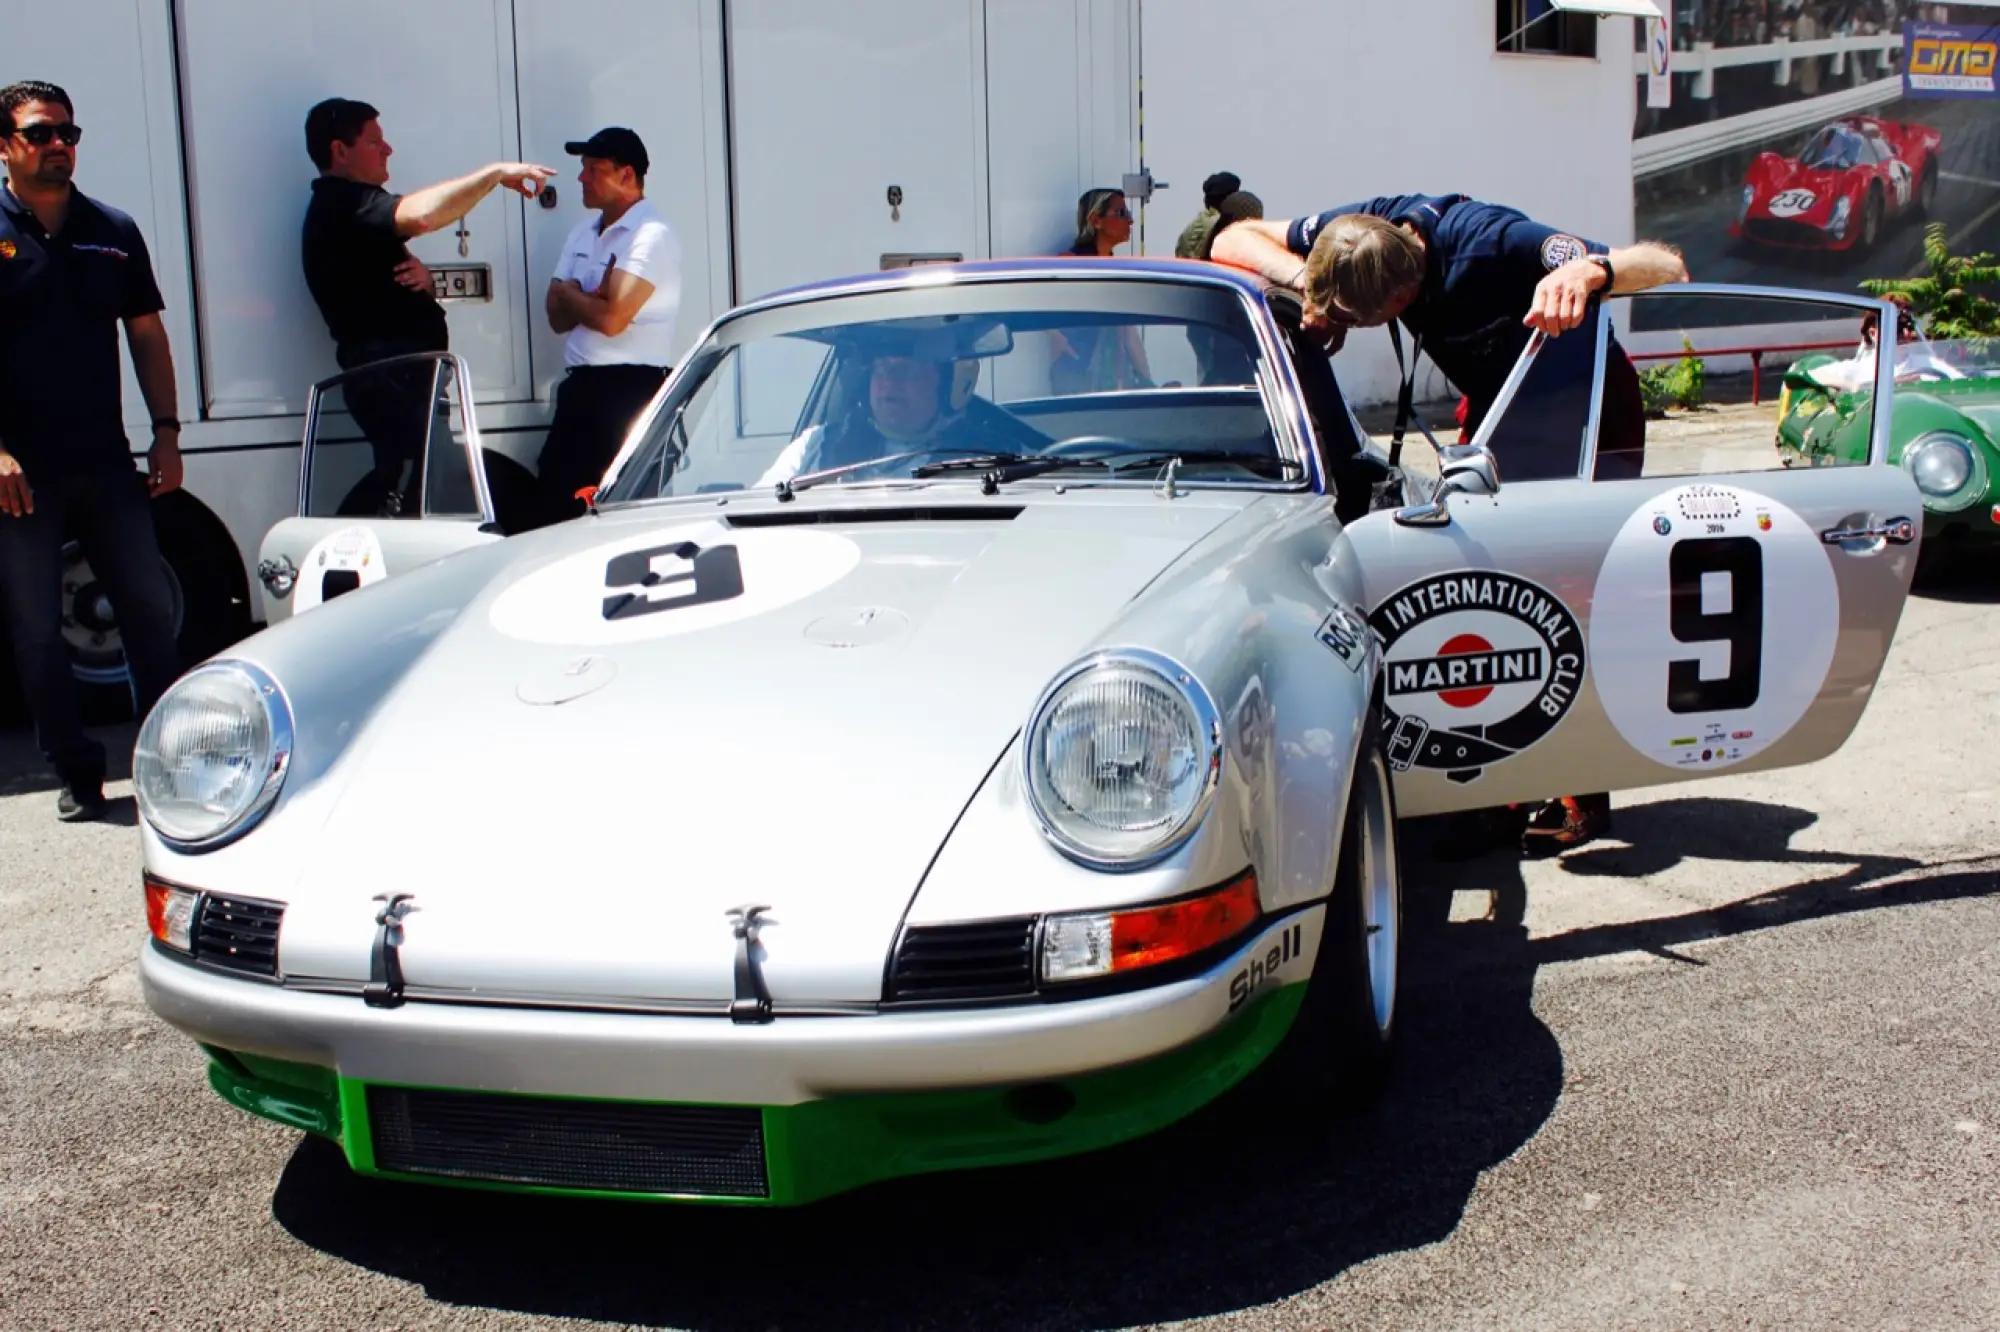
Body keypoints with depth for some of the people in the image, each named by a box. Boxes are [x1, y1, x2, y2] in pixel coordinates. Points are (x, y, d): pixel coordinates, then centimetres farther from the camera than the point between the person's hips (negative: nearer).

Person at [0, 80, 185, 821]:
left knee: (151, 611, 6)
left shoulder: (114, 231, 10)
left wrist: (166, 430, 5)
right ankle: (77, 775, 15)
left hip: (107, 466, 3)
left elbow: (147, 337, 13)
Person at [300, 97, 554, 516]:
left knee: (396, 474, 13)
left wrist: (422, 272, -2)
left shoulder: (347, 205, 22)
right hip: (391, 373, -11)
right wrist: (496, 173, -22)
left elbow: (396, 266, 24)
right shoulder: (343, 204, -11)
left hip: (394, 371, 11)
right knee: (430, 478, -16)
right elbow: (419, 214, -30)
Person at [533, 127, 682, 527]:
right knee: (556, 492, 9)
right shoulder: (583, 234, 17)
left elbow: (611, 318, -18)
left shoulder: (651, 236, -10)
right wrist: (591, 298, -10)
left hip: (629, 387, -9)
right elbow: (559, 318, 10)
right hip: (581, 386, 9)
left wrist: (569, 294, 1)